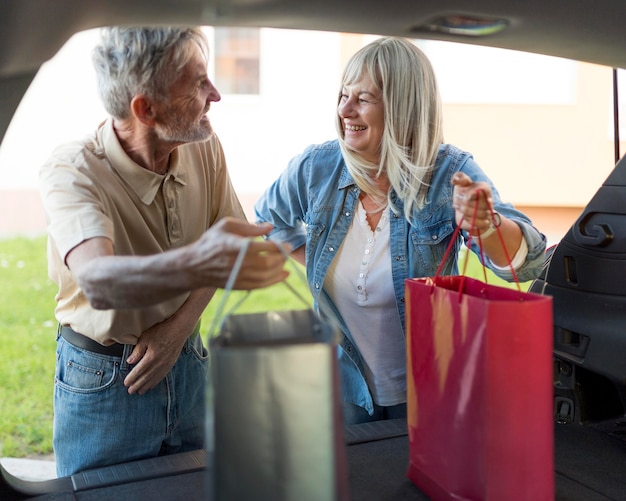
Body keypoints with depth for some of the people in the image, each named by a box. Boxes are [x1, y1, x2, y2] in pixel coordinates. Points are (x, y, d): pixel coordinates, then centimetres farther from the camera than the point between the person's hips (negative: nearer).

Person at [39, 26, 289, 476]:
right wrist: (192, 265, -62)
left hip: (186, 362, 5)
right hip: (104, 381, -4)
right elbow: (97, 280, -42)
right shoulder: (73, 172, -25)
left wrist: (180, 323, -11)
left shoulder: (205, 149, -8)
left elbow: (227, 246, 3)